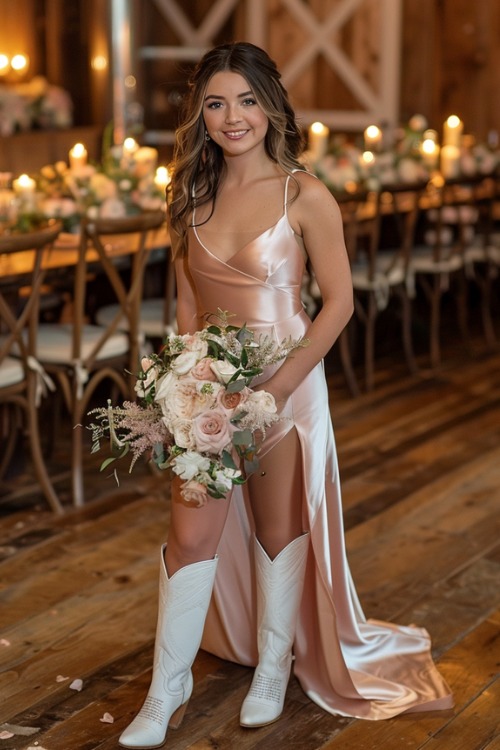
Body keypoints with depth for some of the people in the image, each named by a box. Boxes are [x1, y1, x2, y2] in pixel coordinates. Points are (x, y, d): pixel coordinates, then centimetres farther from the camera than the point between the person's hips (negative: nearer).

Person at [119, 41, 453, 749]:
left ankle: (274, 667, 33)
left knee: (280, 530, 11)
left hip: (285, 384, -3)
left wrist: (277, 384, -16)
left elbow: (339, 302, -10)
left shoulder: (304, 196, -10)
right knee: (190, 536, 2)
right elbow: (187, 302, 9)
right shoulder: (193, 198, 4)